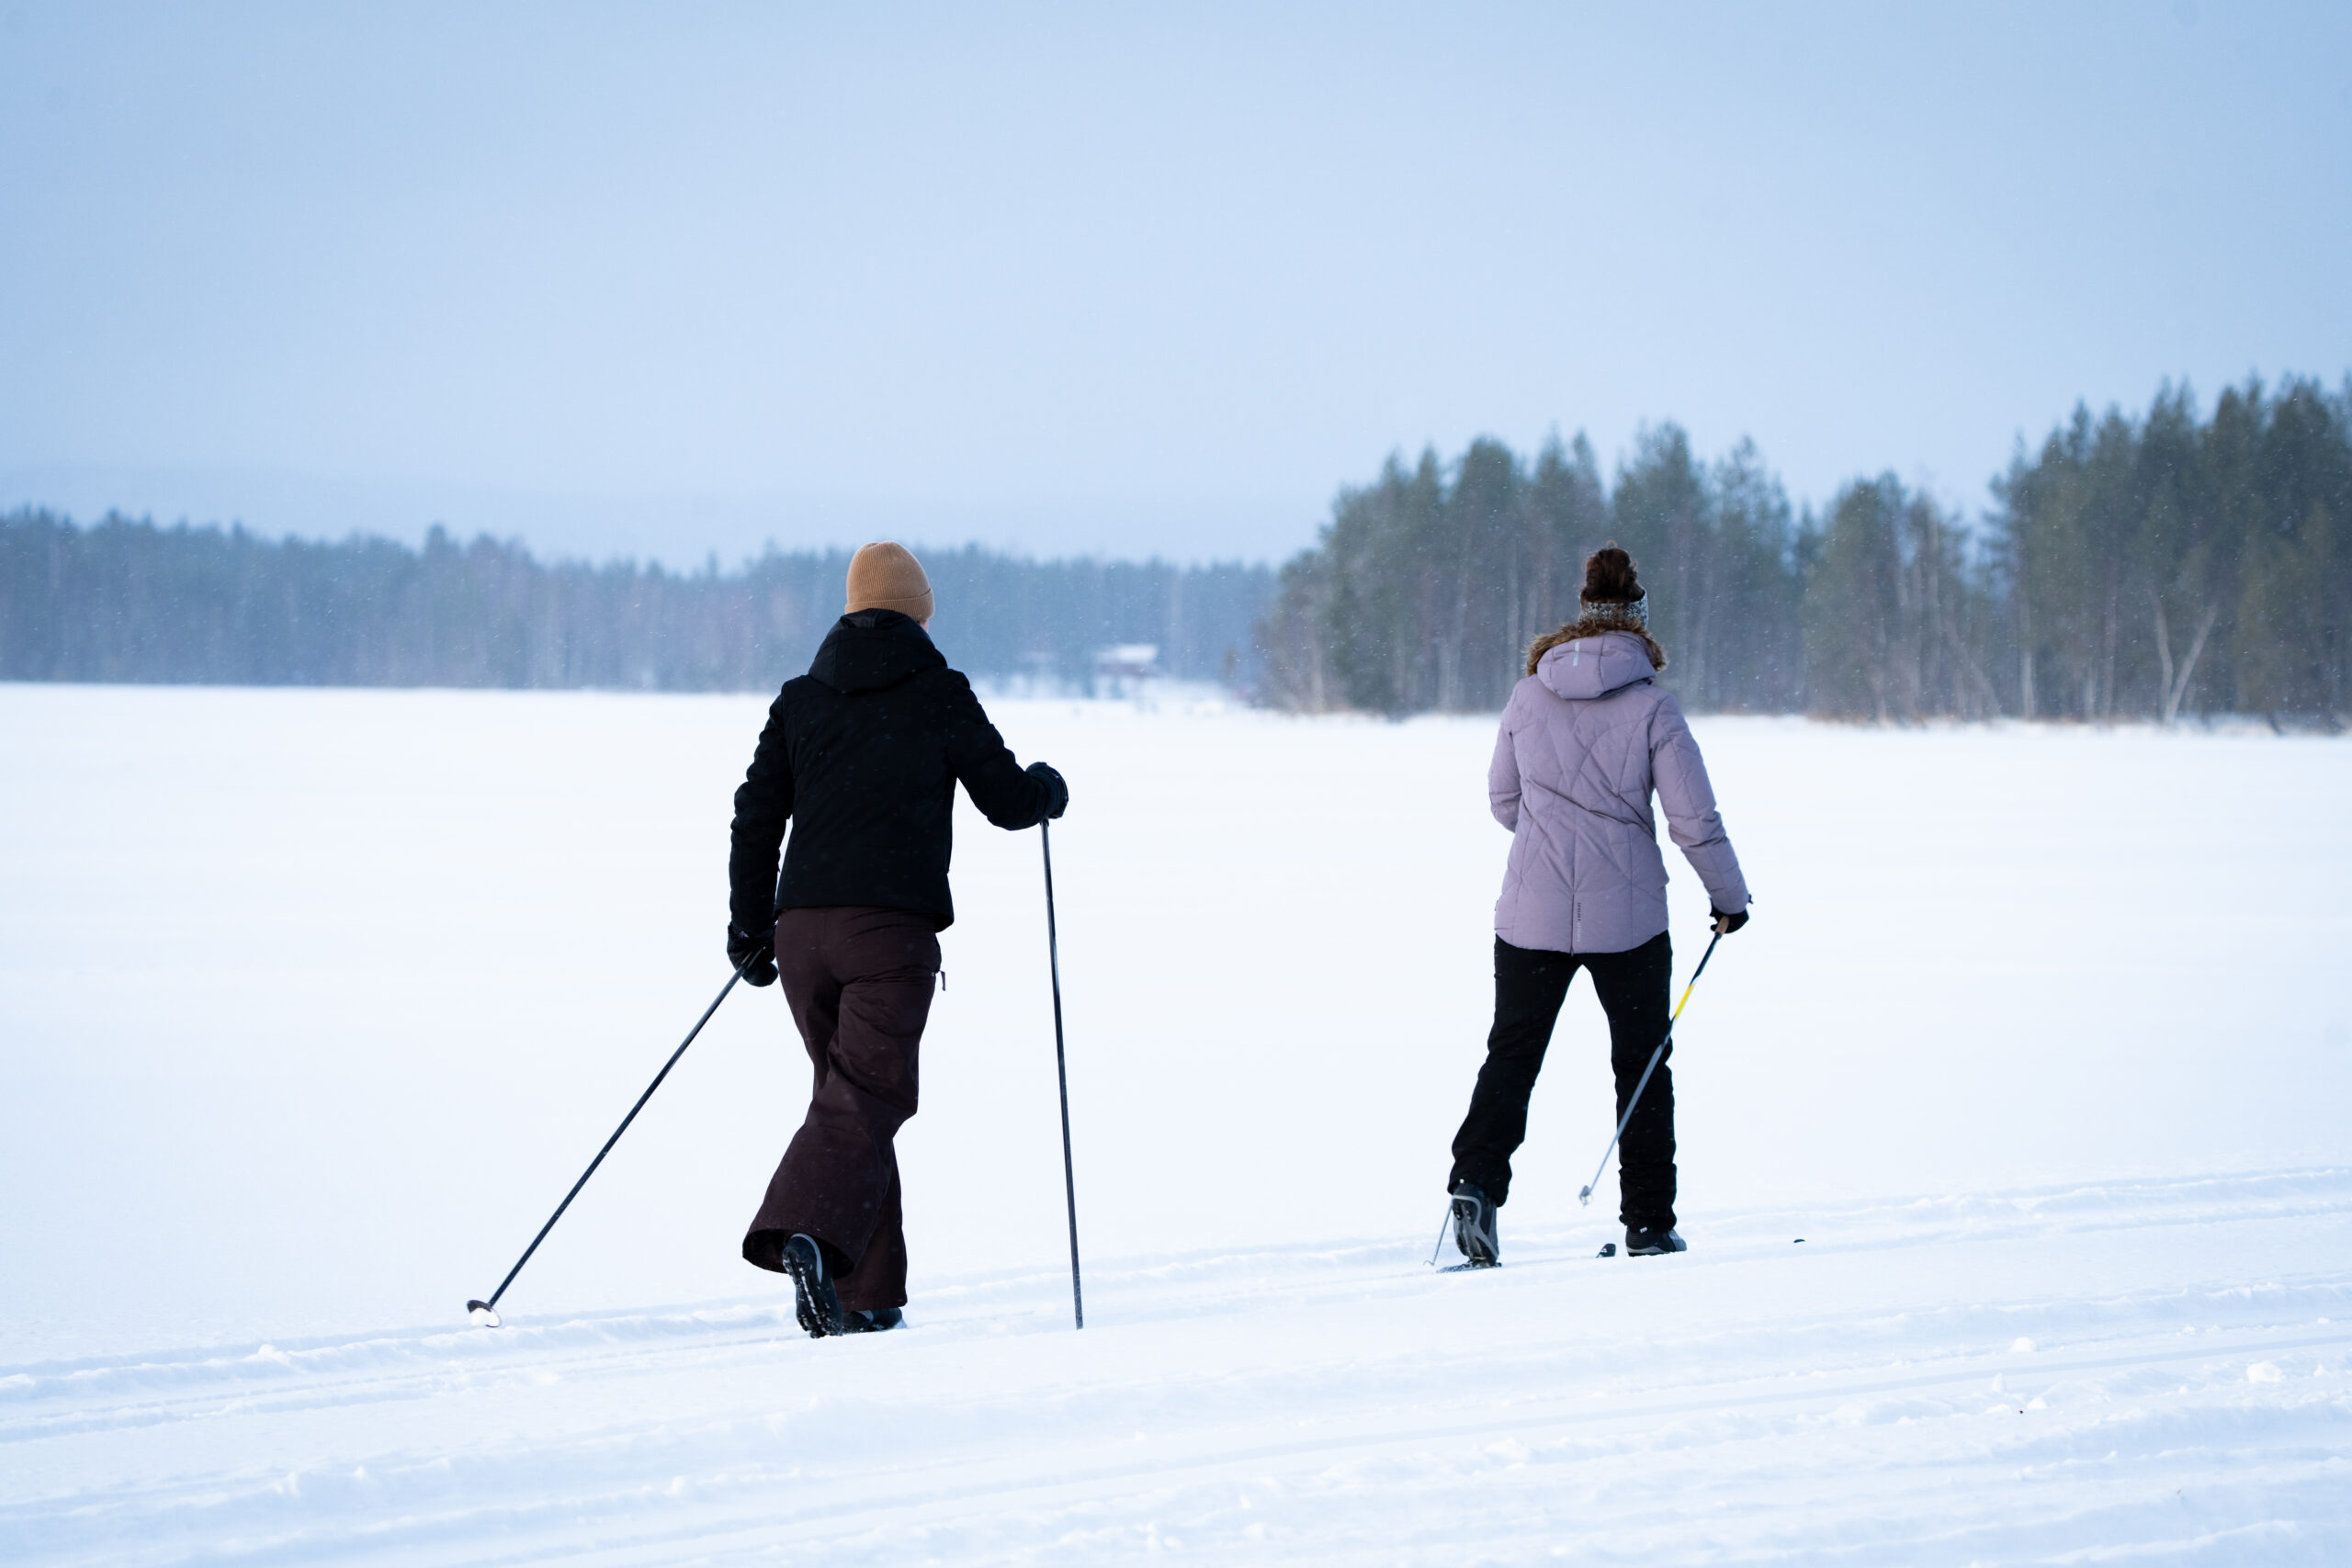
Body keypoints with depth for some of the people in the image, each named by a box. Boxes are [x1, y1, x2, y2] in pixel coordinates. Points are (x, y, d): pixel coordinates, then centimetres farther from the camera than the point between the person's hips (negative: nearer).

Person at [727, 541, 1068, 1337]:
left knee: (854, 1093, 16)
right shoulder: (939, 694, 2)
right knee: (861, 1102, -9)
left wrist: (750, 929, 18)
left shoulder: (801, 697, 12)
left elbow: (757, 815, 10)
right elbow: (1008, 803, 4)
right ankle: (806, 1236, -36)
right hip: (893, 928, -4)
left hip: (803, 929, 5)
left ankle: (869, 1296, 14)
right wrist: (1048, 787, 28)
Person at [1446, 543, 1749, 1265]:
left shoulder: (1527, 697, 2)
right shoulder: (1651, 706, -8)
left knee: (1513, 1053, 9)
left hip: (1531, 913, 2)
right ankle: (1647, 1223, 13)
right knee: (1642, 1063, 11)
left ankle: (1476, 1181, -13)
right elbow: (1694, 819, -8)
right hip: (1627, 918, -2)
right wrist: (1729, 895, 7)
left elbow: (1503, 800, 12)